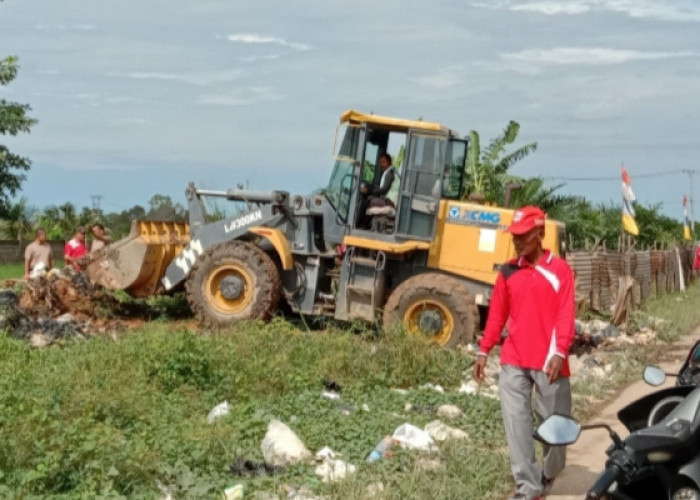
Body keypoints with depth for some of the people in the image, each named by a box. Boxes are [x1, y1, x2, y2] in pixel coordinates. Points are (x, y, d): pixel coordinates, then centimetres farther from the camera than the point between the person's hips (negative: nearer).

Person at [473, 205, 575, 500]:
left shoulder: (559, 270, -3)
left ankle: (549, 474, 32)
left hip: (548, 362, -3)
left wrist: (560, 353, -20)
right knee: (516, 421, -5)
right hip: (513, 361, 3)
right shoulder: (508, 272, 9)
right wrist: (484, 351, 7)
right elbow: (497, 314, 11)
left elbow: (566, 315, -9)